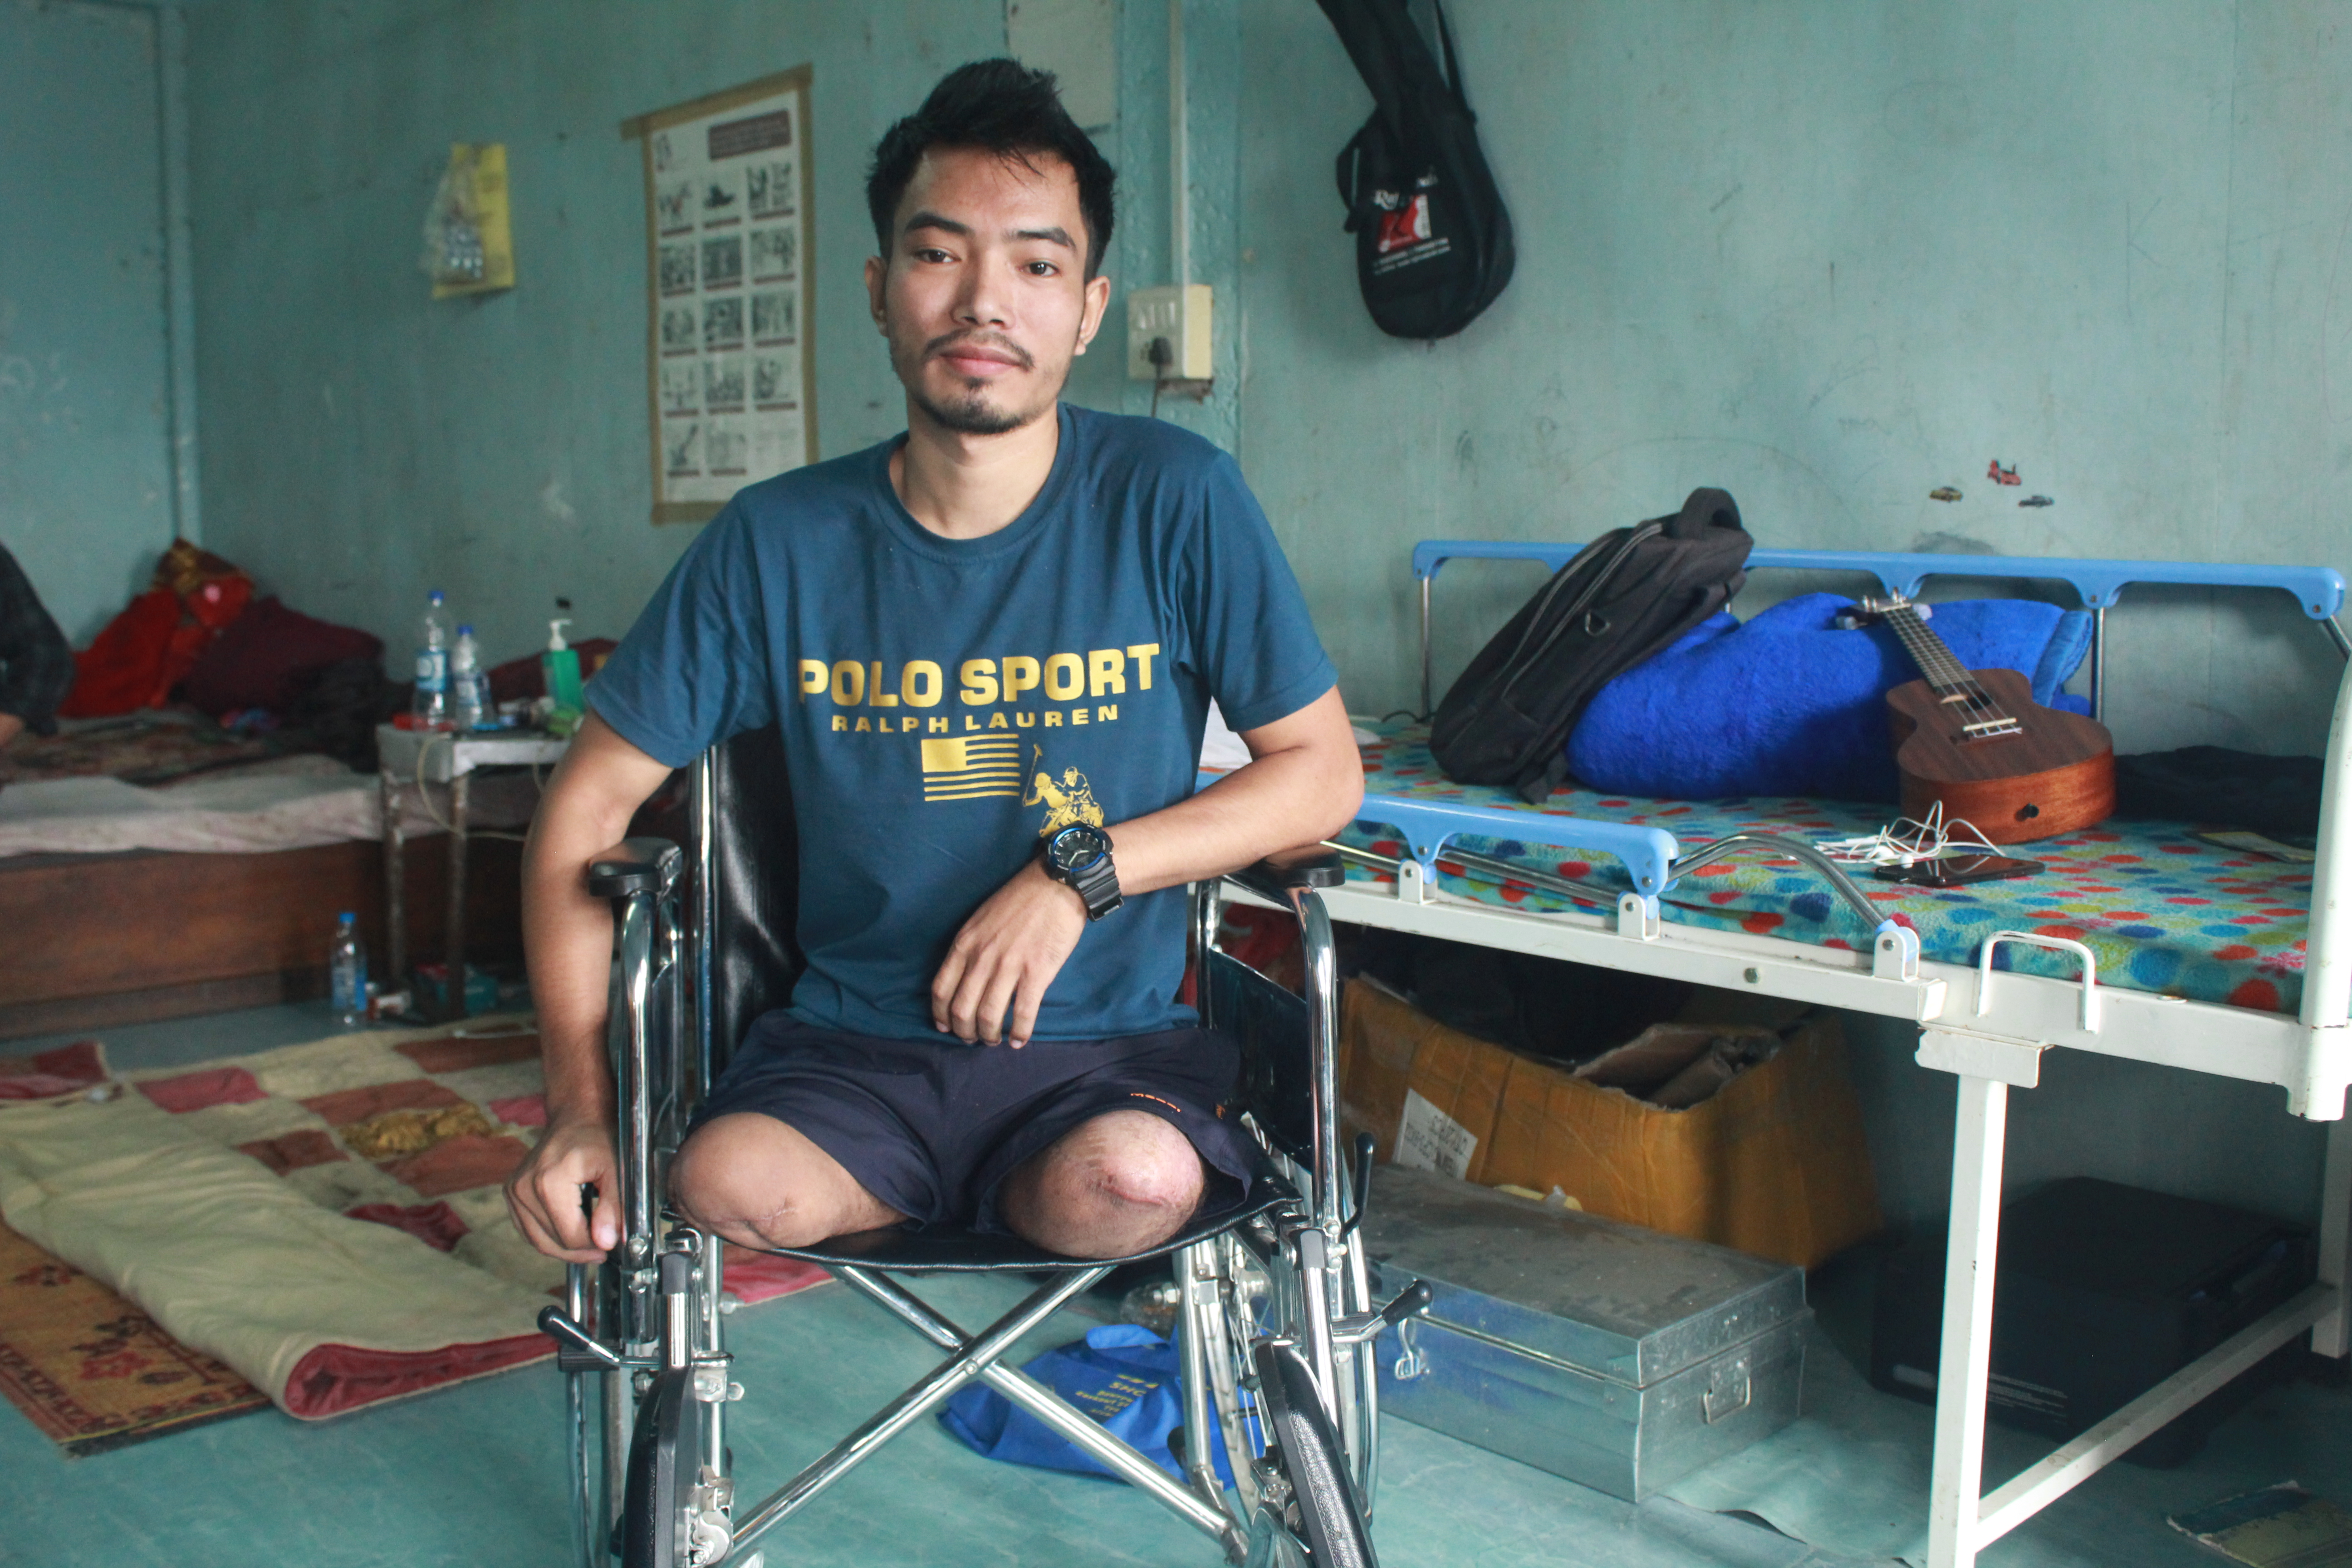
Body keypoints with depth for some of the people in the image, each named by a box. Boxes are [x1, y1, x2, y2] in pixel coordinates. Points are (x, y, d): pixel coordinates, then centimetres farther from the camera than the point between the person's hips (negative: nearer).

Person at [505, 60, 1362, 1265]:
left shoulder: (1175, 501, -4)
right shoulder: (779, 543, -1)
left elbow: (1323, 769, 0)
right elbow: (587, 806, 5)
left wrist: (1081, 871, -13)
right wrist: (580, 1104, -6)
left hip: (1109, 1048, -1)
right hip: (849, 1051, 1)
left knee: (1133, 1182, -33)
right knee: (723, 1187, -29)